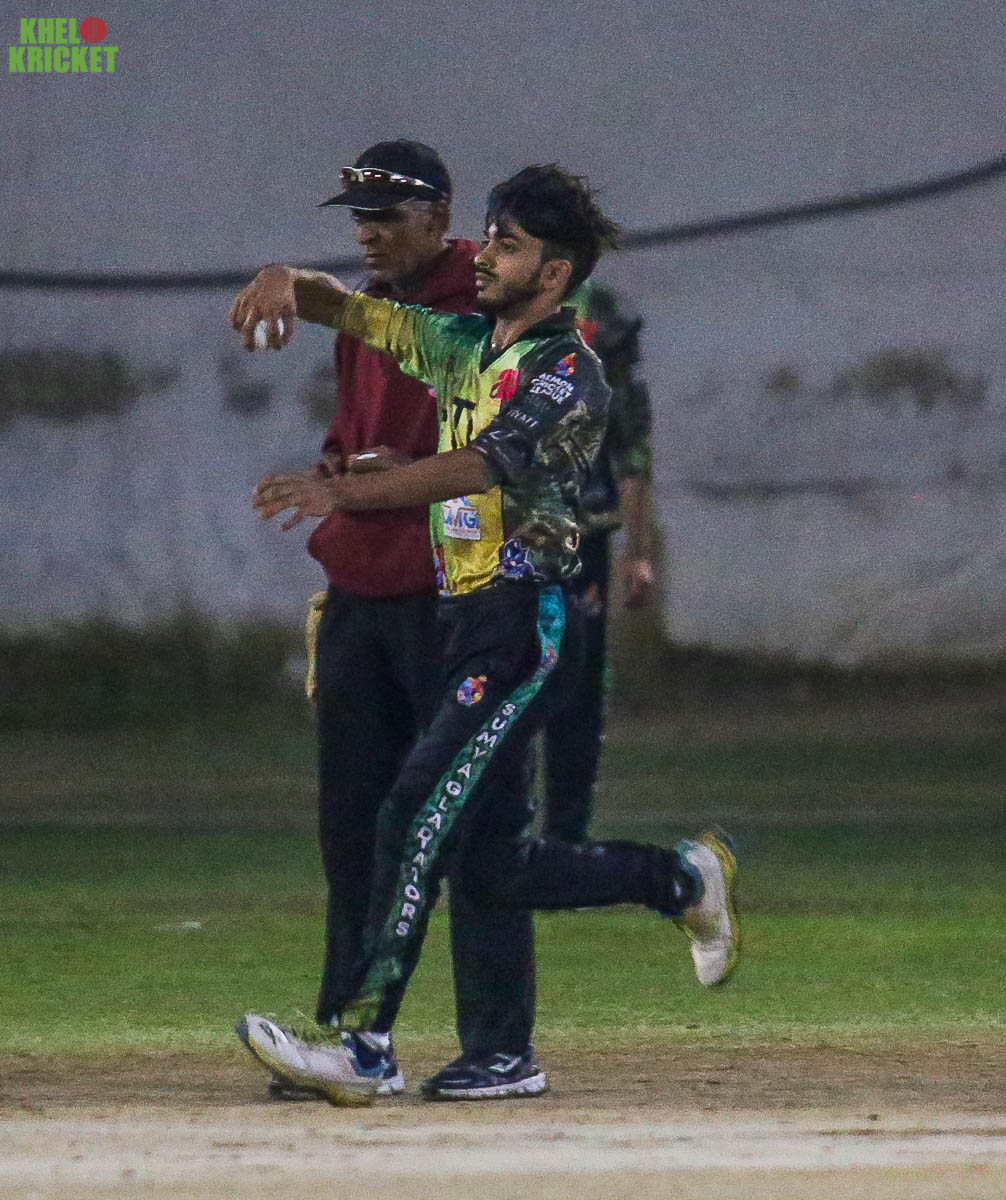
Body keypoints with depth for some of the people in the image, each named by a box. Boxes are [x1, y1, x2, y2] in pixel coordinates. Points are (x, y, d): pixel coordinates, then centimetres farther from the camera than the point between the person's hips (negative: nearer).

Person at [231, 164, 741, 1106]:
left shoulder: (567, 374, -10)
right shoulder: (464, 345, 16)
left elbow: (480, 467, -24)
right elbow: (351, 311, 16)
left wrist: (343, 491, -34)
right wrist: (288, 280, -9)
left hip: (519, 622, -9)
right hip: (460, 617, 9)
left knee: (417, 817, -18)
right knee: (492, 865, 10)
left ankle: (364, 1046, -21)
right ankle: (683, 879, 26)